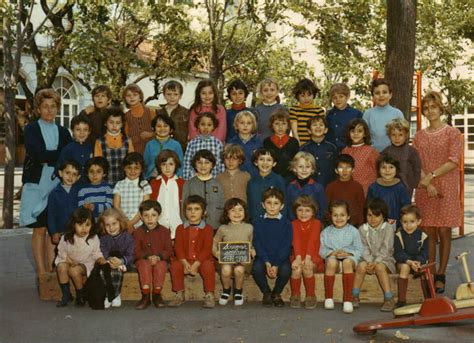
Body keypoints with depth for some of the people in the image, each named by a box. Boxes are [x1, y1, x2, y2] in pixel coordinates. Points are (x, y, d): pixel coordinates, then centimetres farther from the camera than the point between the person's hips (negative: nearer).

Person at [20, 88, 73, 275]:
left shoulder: (63, 132, 13)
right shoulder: (31, 129, 3)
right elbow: (37, 154, -12)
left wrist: (48, 159, -8)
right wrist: (60, 155, -10)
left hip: (58, 184, 3)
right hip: (37, 184, -3)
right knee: (39, 229, 0)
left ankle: (52, 270, 8)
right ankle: (41, 272, 5)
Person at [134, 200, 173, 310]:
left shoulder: (164, 231, 4)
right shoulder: (138, 232, 4)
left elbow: (169, 250, -1)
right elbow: (136, 251, -3)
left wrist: (158, 257, -20)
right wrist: (148, 257, -21)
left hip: (160, 260, 0)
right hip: (144, 259, 0)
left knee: (160, 265, -33)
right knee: (144, 264, -34)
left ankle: (157, 295, -19)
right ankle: (145, 296, -30)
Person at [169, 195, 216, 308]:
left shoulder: (207, 229, 1)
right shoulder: (180, 229, 7)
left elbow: (207, 249, -7)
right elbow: (178, 248, -1)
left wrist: (196, 265, -20)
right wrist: (185, 263, -19)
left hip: (202, 260, -2)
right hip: (185, 260, 2)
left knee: (208, 266, -32)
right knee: (175, 265, -26)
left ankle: (209, 295, -20)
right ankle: (179, 295, -13)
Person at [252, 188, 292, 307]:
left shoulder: (286, 223, 4)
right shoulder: (258, 223, 7)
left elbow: (286, 246, -4)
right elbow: (257, 245, 0)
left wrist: (276, 265, -16)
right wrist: (267, 263, -15)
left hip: (281, 257, -1)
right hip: (263, 257, 1)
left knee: (285, 270, -31)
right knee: (256, 269, -30)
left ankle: (276, 293, 1)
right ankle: (266, 293, -1)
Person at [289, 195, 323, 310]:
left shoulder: (316, 223, 3)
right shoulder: (294, 224, 7)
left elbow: (312, 241, -12)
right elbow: (296, 241, -9)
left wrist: (307, 258, -27)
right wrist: (298, 257, -27)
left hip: (313, 256, -1)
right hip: (297, 256, 1)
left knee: (307, 267, -32)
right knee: (296, 268, -31)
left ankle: (310, 296, -14)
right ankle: (295, 296, -12)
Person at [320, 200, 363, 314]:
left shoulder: (353, 231, 7)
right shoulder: (326, 232, 11)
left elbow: (359, 251, 4)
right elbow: (322, 250, 7)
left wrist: (347, 253, -14)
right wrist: (332, 253, -12)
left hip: (349, 257, -1)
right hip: (332, 257, 1)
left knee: (347, 262, -37)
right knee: (331, 262, -36)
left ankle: (348, 299, -38)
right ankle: (328, 297, -23)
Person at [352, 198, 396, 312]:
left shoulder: (388, 228, -2)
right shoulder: (363, 229, 7)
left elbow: (385, 249, -10)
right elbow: (364, 248, -2)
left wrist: (376, 262, -22)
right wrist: (369, 261, -20)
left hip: (384, 259, -2)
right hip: (368, 259, 2)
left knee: (379, 267, -34)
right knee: (361, 265, -29)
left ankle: (389, 299, -31)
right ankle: (355, 297, -21)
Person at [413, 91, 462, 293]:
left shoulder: (452, 133, 2)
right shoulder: (419, 136, 11)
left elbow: (453, 162, -8)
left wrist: (432, 175, -14)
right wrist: (427, 183, -11)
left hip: (447, 188, -3)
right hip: (425, 190, 3)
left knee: (444, 232, -2)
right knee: (429, 233, 2)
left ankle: (441, 275, 6)